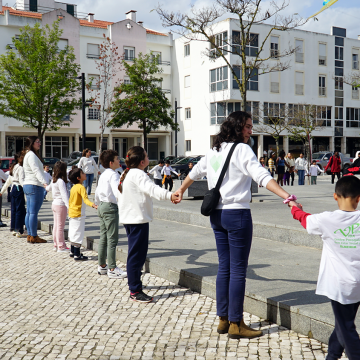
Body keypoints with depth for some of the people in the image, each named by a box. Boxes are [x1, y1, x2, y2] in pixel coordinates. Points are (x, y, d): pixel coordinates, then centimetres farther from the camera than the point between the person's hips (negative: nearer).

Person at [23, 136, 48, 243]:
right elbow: (36, 170, -26)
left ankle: (30, 235, 15)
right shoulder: (32, 155, -12)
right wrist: (44, 182, -37)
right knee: (33, 212, -8)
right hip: (35, 186, -11)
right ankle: (34, 237, -5)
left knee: (29, 212, 11)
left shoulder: (29, 155, 20)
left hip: (27, 185, 11)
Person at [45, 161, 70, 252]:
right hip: (61, 205, -9)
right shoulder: (61, 181, -18)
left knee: (56, 225, 14)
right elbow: (64, 195, -25)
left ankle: (56, 245, 21)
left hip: (54, 204, 9)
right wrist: (68, 206, -29)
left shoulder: (53, 180, 8)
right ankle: (61, 246, 2)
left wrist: (46, 188, 53)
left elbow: (49, 187, 29)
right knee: (60, 226, -4)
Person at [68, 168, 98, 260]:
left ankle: (72, 252, 28)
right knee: (78, 234, -4)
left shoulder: (73, 187, 11)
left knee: (73, 234, 17)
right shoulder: (81, 187, -16)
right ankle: (77, 255, -1)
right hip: (79, 215, -9)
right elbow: (85, 199, -31)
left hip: (71, 214, 9)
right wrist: (93, 205, -45)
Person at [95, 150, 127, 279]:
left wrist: (98, 204, 38)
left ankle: (102, 266, 23)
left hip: (102, 206, 10)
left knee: (103, 237, 15)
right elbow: (118, 193, -26)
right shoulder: (113, 174, -13)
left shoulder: (103, 175, 15)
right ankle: (112, 269, -2)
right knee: (112, 238, -5)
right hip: (110, 207, -10)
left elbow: (97, 192, 25)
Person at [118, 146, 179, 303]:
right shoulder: (138, 174, -16)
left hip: (129, 218, 11)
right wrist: (169, 195, -48)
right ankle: (135, 291, -5)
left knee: (135, 253, 21)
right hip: (138, 219, -11)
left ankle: (133, 283, 34)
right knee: (137, 254, -8)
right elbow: (151, 189, -34)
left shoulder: (127, 174, 17)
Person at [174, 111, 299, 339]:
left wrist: (181, 190, 46)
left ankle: (223, 319, 22)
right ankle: (236, 324, 7)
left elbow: (195, 172, 28)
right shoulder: (241, 149, -9)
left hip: (217, 215, 8)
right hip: (237, 213, -8)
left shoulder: (214, 151, 14)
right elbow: (262, 177, -23)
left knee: (224, 267, 14)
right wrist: (288, 197, -30)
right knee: (238, 271, 0)